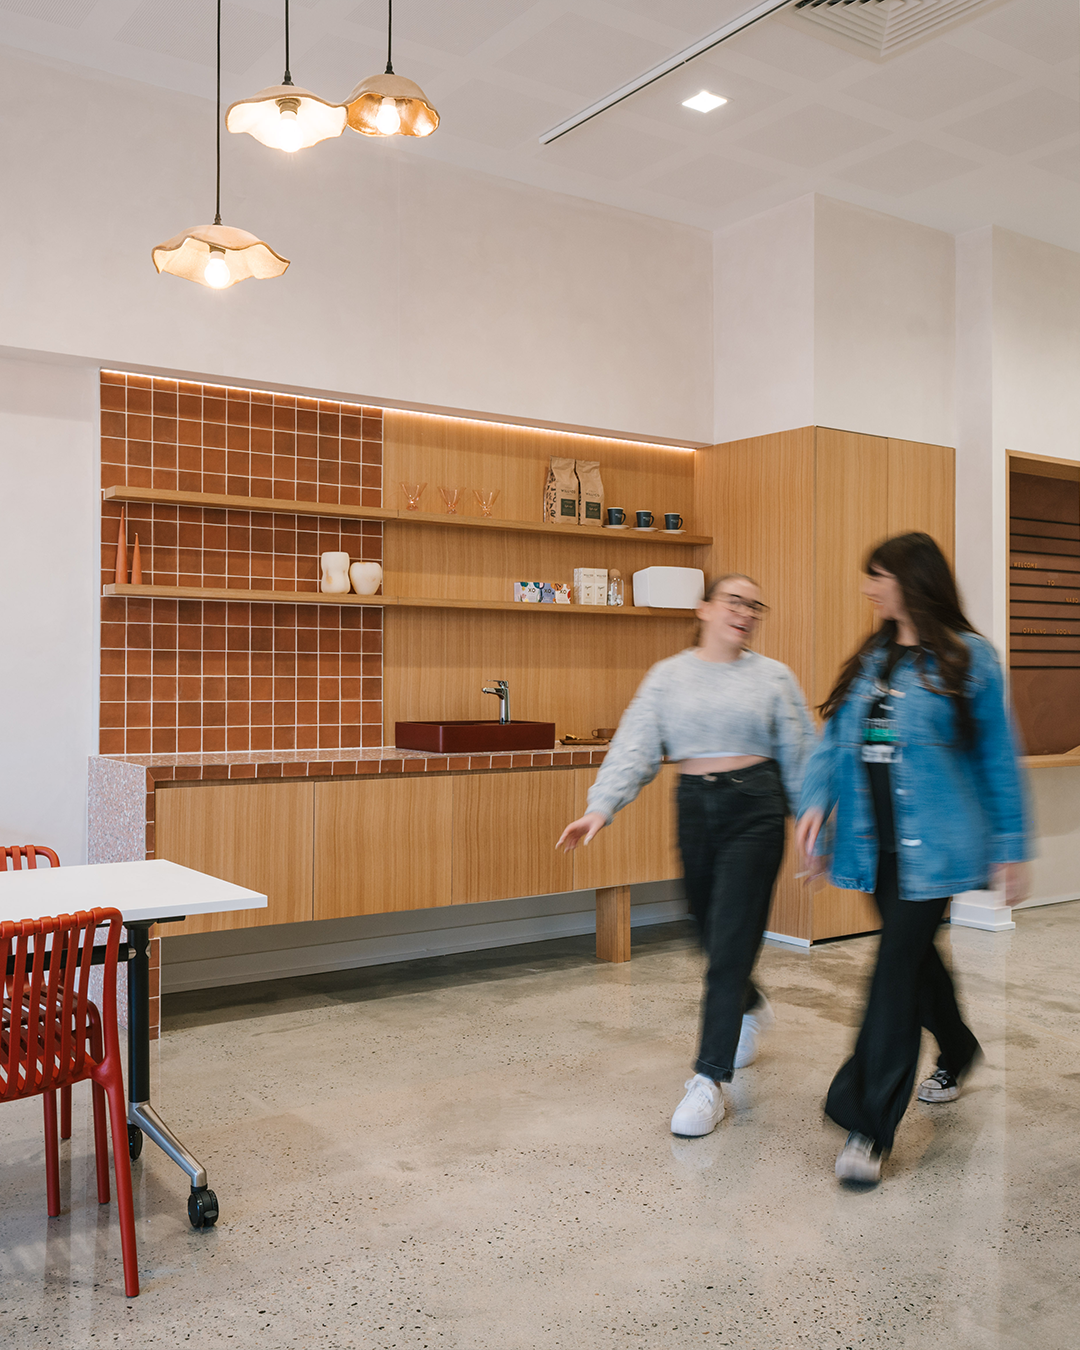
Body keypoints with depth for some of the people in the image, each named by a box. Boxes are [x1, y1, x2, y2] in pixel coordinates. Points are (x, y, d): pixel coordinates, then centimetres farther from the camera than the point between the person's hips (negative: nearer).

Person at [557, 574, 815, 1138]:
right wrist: (601, 806, -15)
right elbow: (636, 747, -3)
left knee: (729, 942, -8)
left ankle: (710, 1080, -2)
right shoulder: (667, 675, 6)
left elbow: (799, 757, 7)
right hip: (694, 809, 2)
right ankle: (750, 1008, 48)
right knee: (714, 936, 14)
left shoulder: (773, 677, 4)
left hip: (754, 809, -2)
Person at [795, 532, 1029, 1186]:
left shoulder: (969, 658, -5)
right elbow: (835, 738, 8)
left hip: (933, 842, -6)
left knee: (898, 967, -8)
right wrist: (816, 801, -8)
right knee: (915, 955, 20)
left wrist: (1010, 848, -2)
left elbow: (998, 758, -2)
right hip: (879, 843, 6)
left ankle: (871, 1127, -3)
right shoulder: (871, 660, 12)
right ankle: (958, 1050, 48)